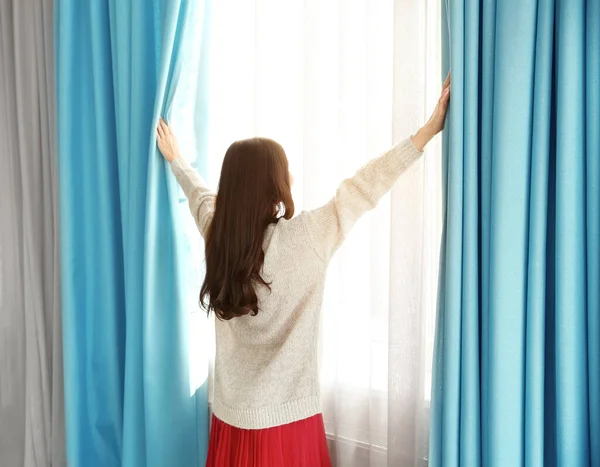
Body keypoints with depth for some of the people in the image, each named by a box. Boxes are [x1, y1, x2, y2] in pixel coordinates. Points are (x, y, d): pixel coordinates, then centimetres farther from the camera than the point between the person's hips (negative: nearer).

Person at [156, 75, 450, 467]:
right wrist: (427, 132, -2)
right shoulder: (305, 238, -22)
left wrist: (176, 159, 35)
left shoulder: (218, 233, -7)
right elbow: (362, 189, -13)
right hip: (286, 417, -5)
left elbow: (200, 194, 14)